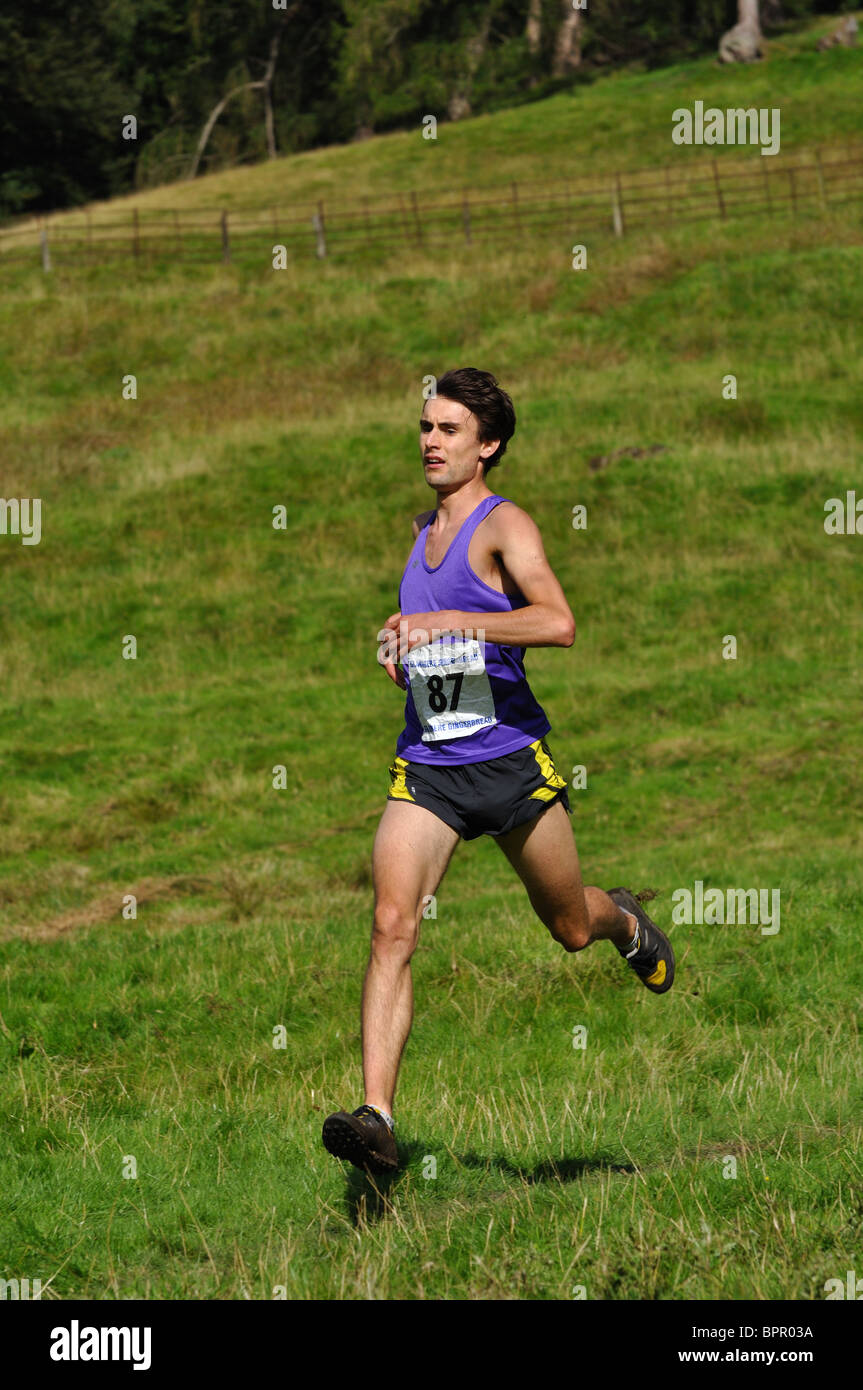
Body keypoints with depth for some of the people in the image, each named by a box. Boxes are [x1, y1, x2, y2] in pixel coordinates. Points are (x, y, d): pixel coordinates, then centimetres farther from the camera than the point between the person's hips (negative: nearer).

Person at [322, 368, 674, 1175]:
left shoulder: (504, 526, -9)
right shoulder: (423, 528, 13)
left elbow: (558, 623, -26)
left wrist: (446, 623, -28)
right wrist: (402, 654, 9)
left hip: (510, 759, -4)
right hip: (426, 765, 4)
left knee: (570, 928, 13)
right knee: (392, 924, -16)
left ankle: (625, 922, 52)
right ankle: (376, 1117, -22)